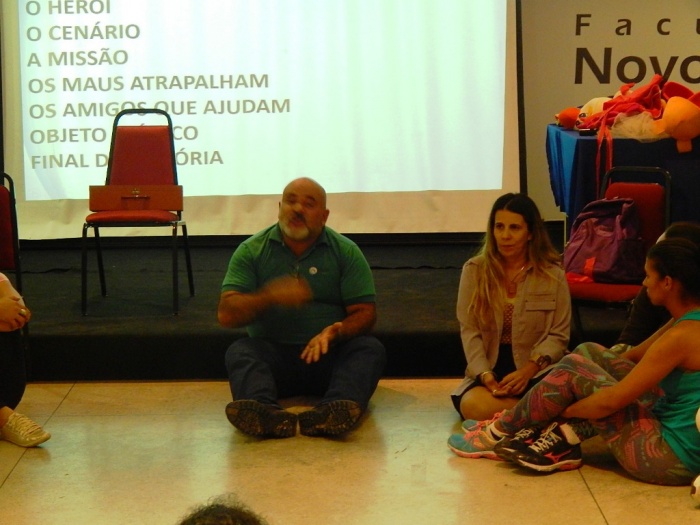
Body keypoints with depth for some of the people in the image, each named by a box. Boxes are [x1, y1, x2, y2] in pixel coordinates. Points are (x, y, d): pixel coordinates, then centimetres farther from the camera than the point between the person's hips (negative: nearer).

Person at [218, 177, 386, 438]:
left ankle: (332, 412, -57)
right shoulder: (251, 251, 7)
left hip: (329, 354, 0)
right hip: (272, 352, 0)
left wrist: (336, 332, -21)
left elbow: (365, 312, 2)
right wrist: (270, 296, -21)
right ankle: (265, 413, -60)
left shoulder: (346, 252, 8)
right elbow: (227, 314, -2)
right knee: (239, 352, -29)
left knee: (370, 349, -27)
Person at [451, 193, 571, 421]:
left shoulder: (553, 275, 2)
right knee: (474, 406, -33)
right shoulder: (474, 271, 5)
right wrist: (485, 375, -17)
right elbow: (469, 331, -1)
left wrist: (528, 370, -19)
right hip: (490, 370, 1)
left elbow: (558, 335, -2)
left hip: (537, 370, -1)